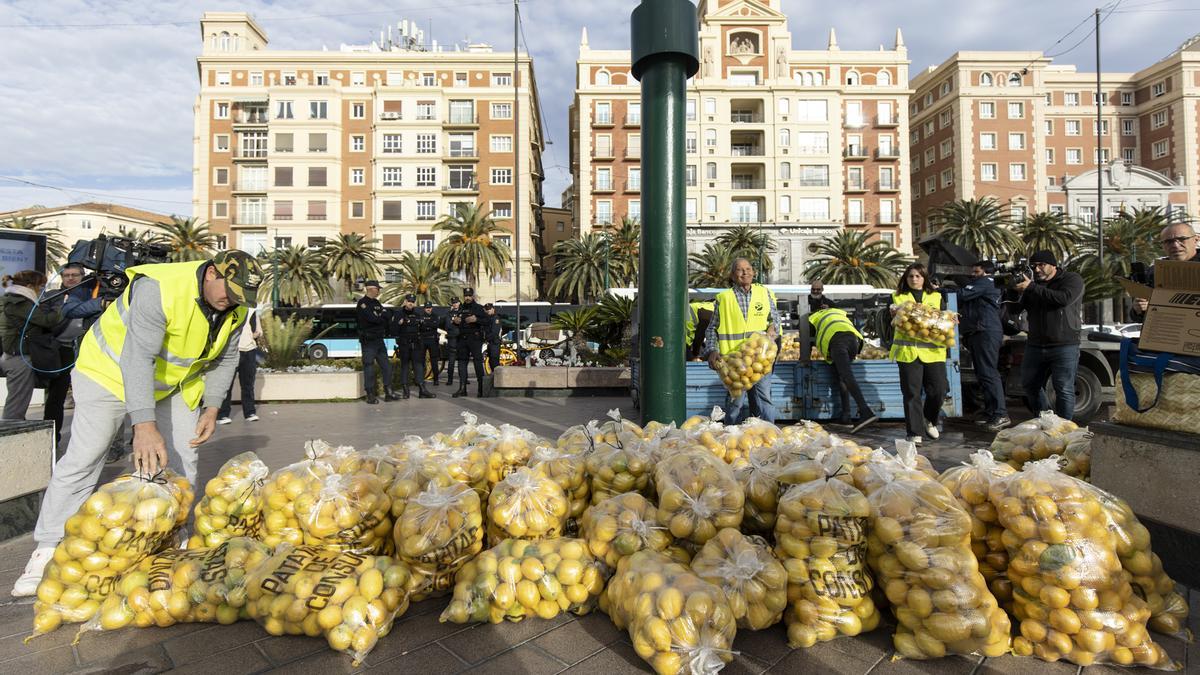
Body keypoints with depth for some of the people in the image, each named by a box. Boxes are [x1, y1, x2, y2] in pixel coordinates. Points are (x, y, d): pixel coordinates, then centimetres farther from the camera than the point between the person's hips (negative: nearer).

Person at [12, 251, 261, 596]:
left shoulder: (235, 309, -13)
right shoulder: (158, 288, -34)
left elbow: (225, 359, 1)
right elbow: (138, 358, -40)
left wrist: (212, 407, -8)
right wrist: (144, 425, -46)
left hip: (175, 383, 5)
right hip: (111, 370, -5)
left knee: (181, 463, 3)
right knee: (83, 458, -9)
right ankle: (47, 551, 5)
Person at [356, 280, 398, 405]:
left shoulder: (377, 303, 16)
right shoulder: (362, 303, -10)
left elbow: (386, 316, 7)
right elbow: (372, 318, -22)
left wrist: (379, 318, -12)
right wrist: (382, 317, -4)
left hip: (379, 339, 8)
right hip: (368, 341, -8)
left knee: (386, 366, 9)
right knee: (369, 367, -3)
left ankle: (389, 392, 15)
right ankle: (370, 395, 3)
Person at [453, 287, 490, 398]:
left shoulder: (478, 308, 0)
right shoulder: (460, 308, 16)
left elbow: (488, 321, -8)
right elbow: (456, 321, 30)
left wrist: (476, 320, -20)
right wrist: (455, 320, 7)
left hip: (475, 339, -6)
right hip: (462, 339, 6)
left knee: (478, 362, -5)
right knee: (462, 362, 5)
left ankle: (481, 388, 1)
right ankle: (462, 388, 9)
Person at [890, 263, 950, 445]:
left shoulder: (935, 296, 17)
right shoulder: (899, 296, 12)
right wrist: (895, 313, -19)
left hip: (932, 349, 2)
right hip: (908, 349, -2)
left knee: (938, 389, 0)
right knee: (912, 392, -3)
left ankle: (929, 421, 28)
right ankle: (915, 432, 5)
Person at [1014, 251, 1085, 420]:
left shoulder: (1072, 279, -1)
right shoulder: (1033, 283, 13)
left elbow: (1063, 298, -21)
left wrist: (1031, 288, -20)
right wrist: (1014, 290, -8)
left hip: (1064, 347, -5)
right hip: (1035, 346, 6)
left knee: (1064, 390, -5)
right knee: (1030, 385, 12)